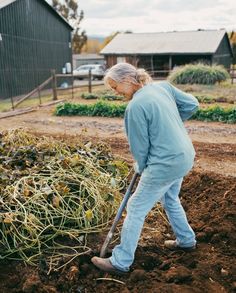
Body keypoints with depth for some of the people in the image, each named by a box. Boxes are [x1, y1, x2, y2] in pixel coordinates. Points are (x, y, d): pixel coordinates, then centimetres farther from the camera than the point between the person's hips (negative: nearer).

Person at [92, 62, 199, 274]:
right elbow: (192, 104, 8)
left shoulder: (135, 106, -19)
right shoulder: (163, 86, 2)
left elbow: (140, 146, -11)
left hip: (166, 163, -9)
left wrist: (141, 168, 7)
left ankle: (121, 262, 12)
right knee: (170, 200, 29)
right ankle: (186, 241, 46)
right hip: (185, 156, 9)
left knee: (136, 209, 2)